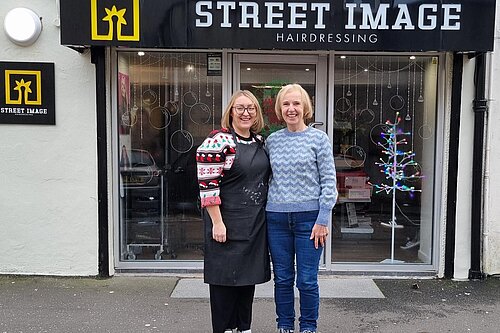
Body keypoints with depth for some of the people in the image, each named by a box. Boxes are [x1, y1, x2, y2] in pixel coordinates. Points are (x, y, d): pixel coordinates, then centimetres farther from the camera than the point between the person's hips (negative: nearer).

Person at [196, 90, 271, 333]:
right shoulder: (218, 141, -13)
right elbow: (207, 185, -17)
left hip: (256, 222, 7)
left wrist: (266, 214, 17)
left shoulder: (259, 140, 10)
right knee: (226, 276, 4)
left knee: (249, 275, 15)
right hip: (228, 223, -7)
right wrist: (217, 223, -19)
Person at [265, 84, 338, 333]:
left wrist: (322, 220, -10)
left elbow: (329, 182, -5)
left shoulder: (318, 138, -2)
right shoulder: (271, 141, 8)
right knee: (282, 279, 12)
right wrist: (263, 213, 7)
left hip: (308, 216, -3)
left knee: (307, 281, 4)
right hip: (277, 217, 3)